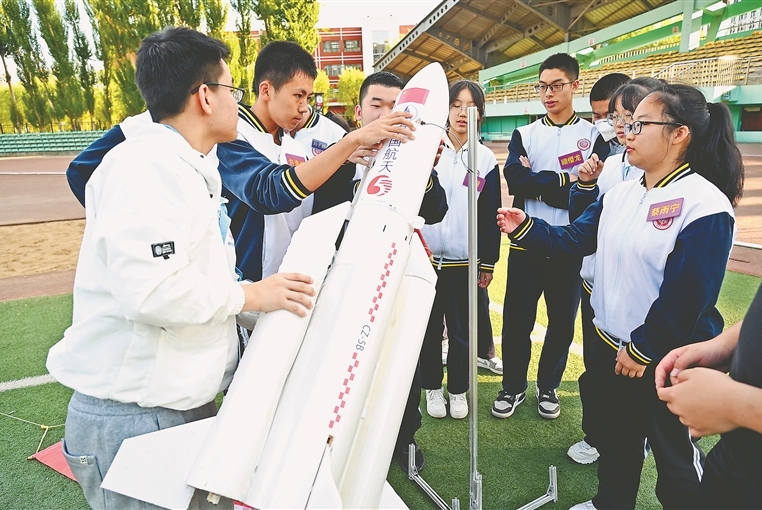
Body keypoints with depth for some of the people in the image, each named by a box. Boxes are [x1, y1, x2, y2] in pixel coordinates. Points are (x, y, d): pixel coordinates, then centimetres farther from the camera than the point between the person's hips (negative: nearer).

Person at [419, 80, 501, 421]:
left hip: (465, 262, 1)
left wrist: (488, 261, 4)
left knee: (461, 331, 10)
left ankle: (458, 390, 29)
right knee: (429, 328, 11)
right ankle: (432, 387, 30)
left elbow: (490, 214, 4)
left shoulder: (486, 159, 3)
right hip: (427, 258, 0)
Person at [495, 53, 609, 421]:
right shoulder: (524, 134, 7)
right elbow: (515, 179, -12)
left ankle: (548, 387, 31)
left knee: (562, 321, 10)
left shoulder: (593, 135, 3)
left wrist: (538, 183, -12)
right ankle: (513, 387, 25)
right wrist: (564, 180, -13)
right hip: (526, 245, 1)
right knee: (516, 320, 5)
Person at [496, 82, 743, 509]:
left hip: (667, 360, -7)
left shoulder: (704, 205, -19)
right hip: (614, 346, 7)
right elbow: (574, 239, 4)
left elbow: (688, 296, -22)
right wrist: (525, 229, -8)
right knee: (616, 437, 26)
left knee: (675, 455, 14)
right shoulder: (621, 194, 5)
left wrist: (642, 350, -18)